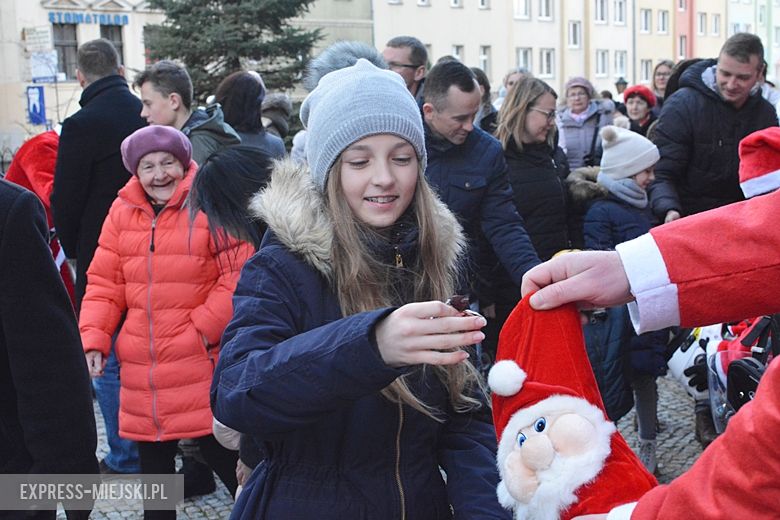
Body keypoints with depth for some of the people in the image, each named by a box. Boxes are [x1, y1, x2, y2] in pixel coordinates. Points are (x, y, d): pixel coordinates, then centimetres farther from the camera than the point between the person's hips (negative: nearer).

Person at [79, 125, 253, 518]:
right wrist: (93, 338, -2)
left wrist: (203, 327, -13)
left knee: (222, 456, 3)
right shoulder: (122, 211, 6)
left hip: (202, 364, -5)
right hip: (142, 368, 5)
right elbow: (104, 283, 9)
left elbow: (239, 274, -11)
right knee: (152, 464, 18)